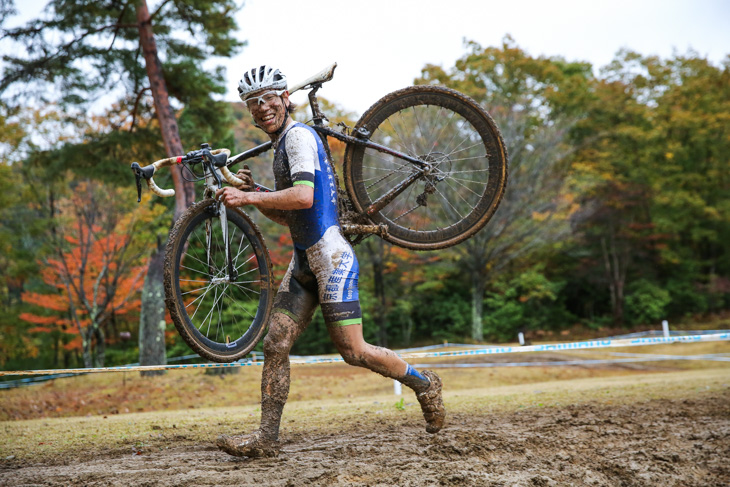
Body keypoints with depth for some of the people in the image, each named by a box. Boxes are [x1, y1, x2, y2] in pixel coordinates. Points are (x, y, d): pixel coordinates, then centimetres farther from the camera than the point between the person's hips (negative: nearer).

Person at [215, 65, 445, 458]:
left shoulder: (299, 135, -9)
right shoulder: (281, 146, 21)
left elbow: (304, 197, -25)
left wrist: (248, 197, -22)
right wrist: (253, 197, 10)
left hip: (331, 256, -9)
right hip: (304, 261, 9)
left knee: (353, 351, -7)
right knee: (275, 344, -1)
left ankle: (424, 383, 15)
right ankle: (266, 438, 1)